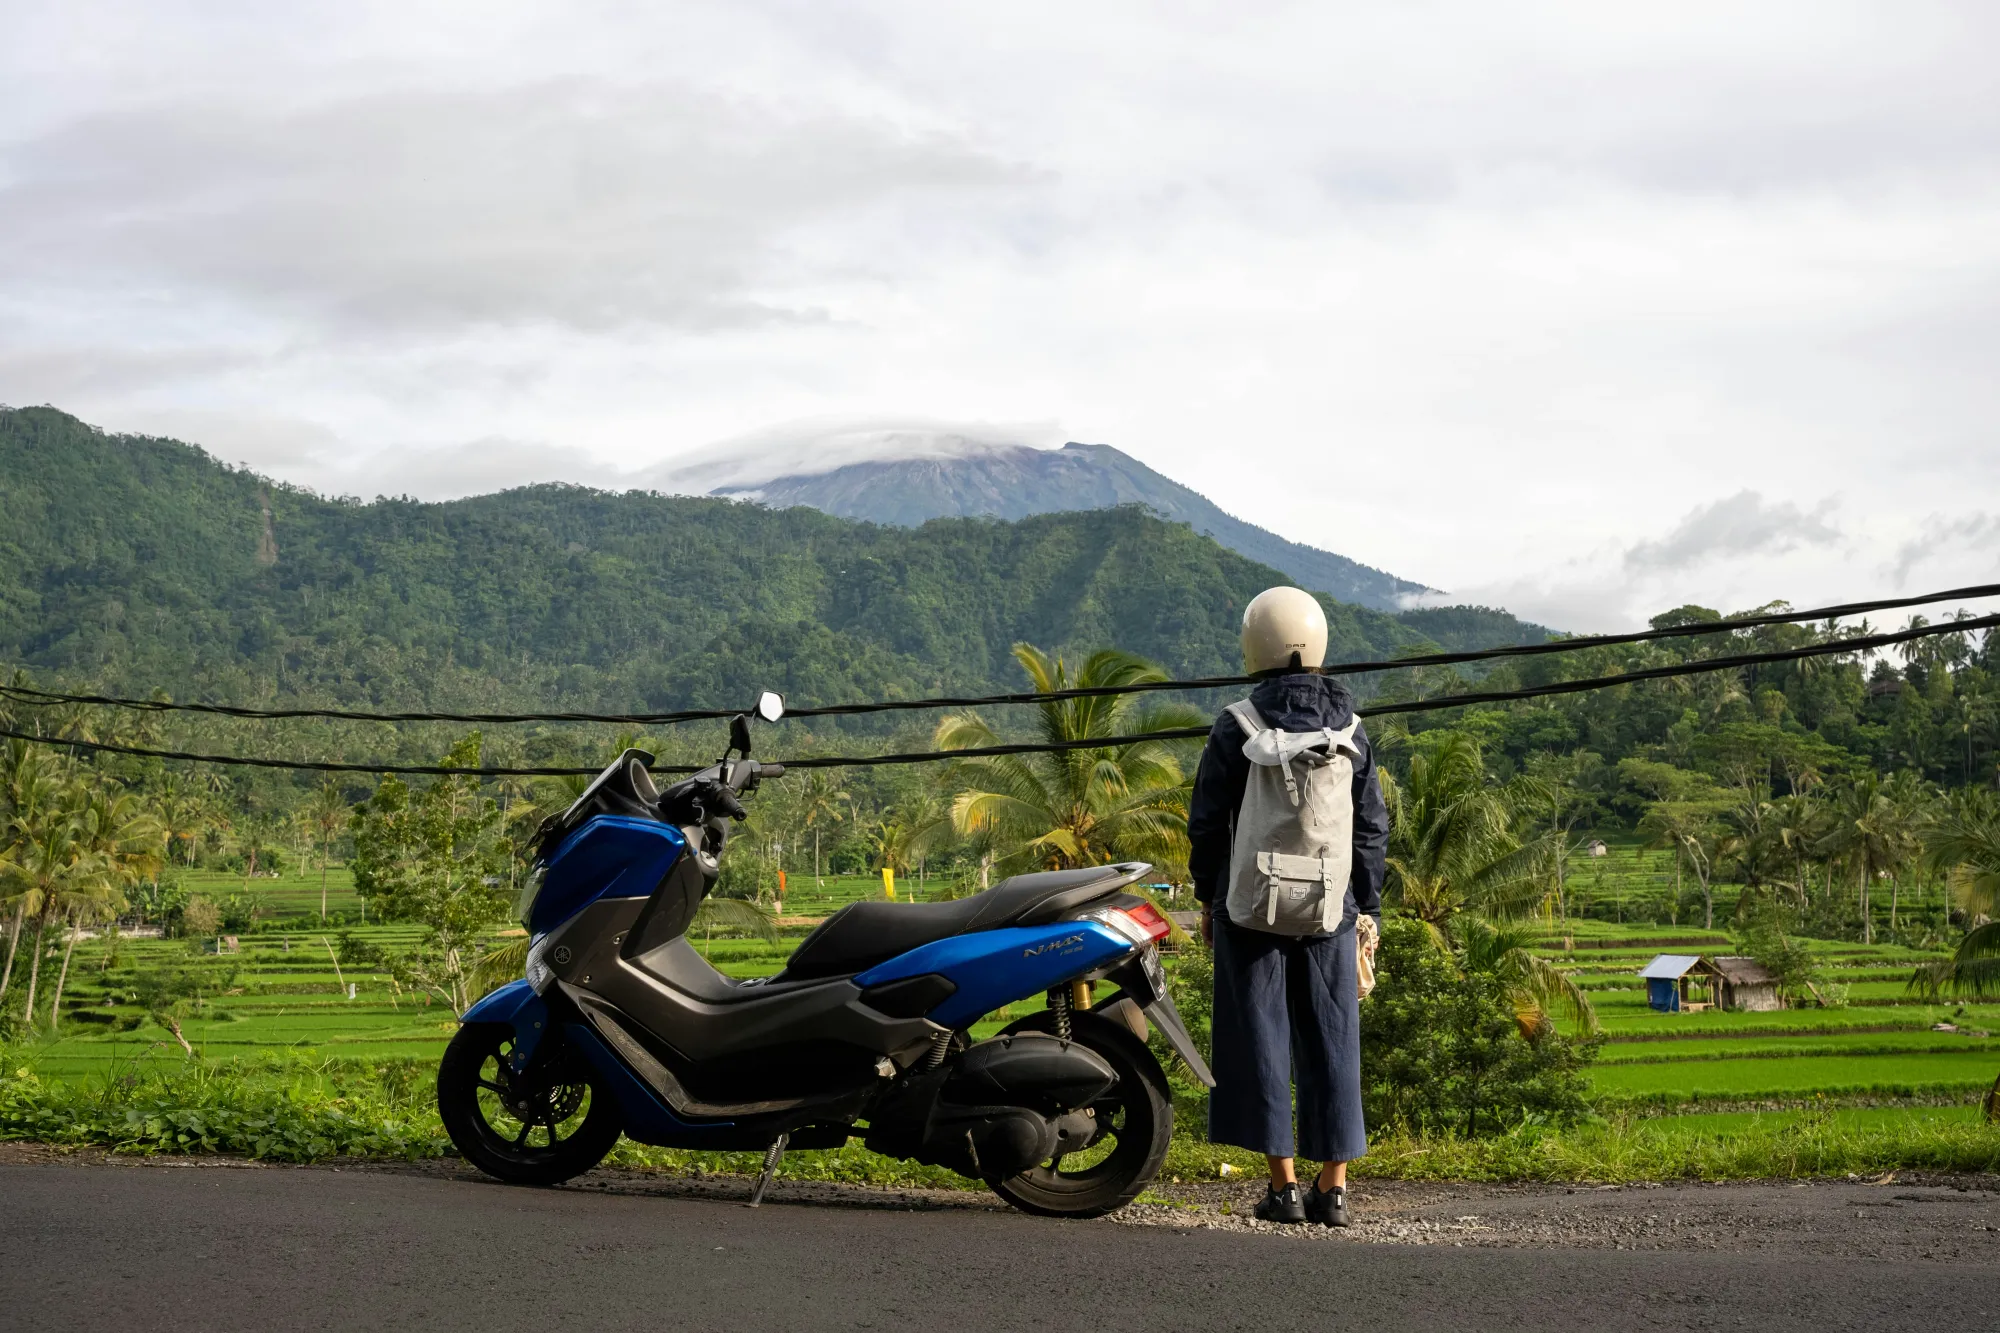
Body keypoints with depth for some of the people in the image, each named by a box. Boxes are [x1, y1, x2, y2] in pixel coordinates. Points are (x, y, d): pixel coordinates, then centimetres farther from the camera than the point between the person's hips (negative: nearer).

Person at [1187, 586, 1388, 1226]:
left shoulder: (1237, 726, -6)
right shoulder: (1350, 728, 4)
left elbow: (1207, 820, -2)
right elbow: (1372, 826, 7)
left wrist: (1208, 897, 9)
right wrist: (1368, 908, 14)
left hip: (1251, 908, -3)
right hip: (1330, 910, 3)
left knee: (1261, 1038, 3)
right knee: (1331, 1042, 8)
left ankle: (1284, 1183, 1)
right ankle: (1334, 1185, 7)